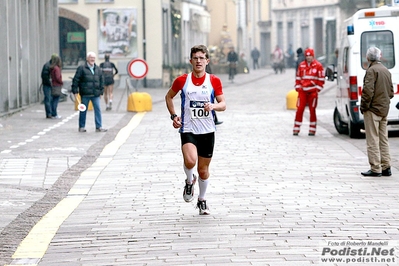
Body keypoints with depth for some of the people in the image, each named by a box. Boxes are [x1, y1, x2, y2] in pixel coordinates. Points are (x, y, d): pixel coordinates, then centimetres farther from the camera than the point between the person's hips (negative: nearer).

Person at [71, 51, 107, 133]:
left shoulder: (98, 69, 12)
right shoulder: (81, 68, -4)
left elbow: (101, 81, 19)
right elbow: (75, 80, -5)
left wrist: (101, 92, 16)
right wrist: (75, 91, -9)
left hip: (96, 94, 4)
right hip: (85, 94, -4)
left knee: (98, 110, -1)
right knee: (83, 111, 4)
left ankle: (99, 127, 2)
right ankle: (81, 127, 14)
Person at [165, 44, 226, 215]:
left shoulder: (214, 81, 0)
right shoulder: (182, 80, -1)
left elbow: (223, 104, 1)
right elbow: (169, 96, 15)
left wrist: (213, 106, -21)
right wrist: (173, 116, 3)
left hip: (207, 131, 2)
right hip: (188, 129, -1)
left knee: (203, 169, 10)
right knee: (190, 161, -27)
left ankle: (202, 200, 32)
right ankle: (189, 182, 6)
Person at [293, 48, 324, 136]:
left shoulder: (318, 66, -1)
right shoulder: (301, 65, 10)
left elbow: (321, 79, 1)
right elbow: (298, 78, 17)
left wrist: (317, 89, -3)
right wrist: (297, 87, 9)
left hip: (313, 91, -2)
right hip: (302, 91, 2)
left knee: (312, 110, 3)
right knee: (299, 109, -3)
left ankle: (312, 130, 10)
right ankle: (296, 129, 2)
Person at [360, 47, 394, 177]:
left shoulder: (371, 70, -13)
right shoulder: (386, 71, 13)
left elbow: (368, 90, -21)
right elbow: (391, 91, 18)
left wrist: (363, 106, -11)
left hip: (373, 109, -8)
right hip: (384, 110, 8)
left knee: (372, 140, -5)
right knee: (383, 139, 13)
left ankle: (375, 169, -6)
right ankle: (386, 167, 14)